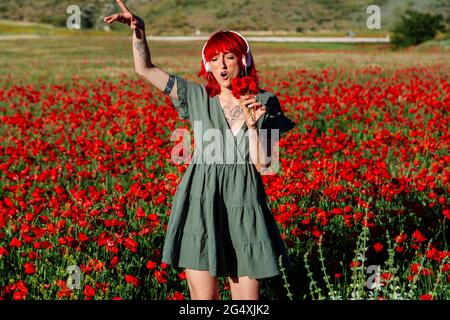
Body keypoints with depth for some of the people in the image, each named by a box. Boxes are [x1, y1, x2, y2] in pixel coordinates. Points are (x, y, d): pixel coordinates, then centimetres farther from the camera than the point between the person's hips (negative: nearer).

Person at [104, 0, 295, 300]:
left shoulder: (265, 103, 2)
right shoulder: (198, 96, 3)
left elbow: (263, 165, -2)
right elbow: (145, 69, 4)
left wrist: (253, 125, -15)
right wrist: (139, 31, -9)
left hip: (245, 206, 1)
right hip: (202, 202, 0)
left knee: (248, 297, 4)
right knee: (204, 296, -3)